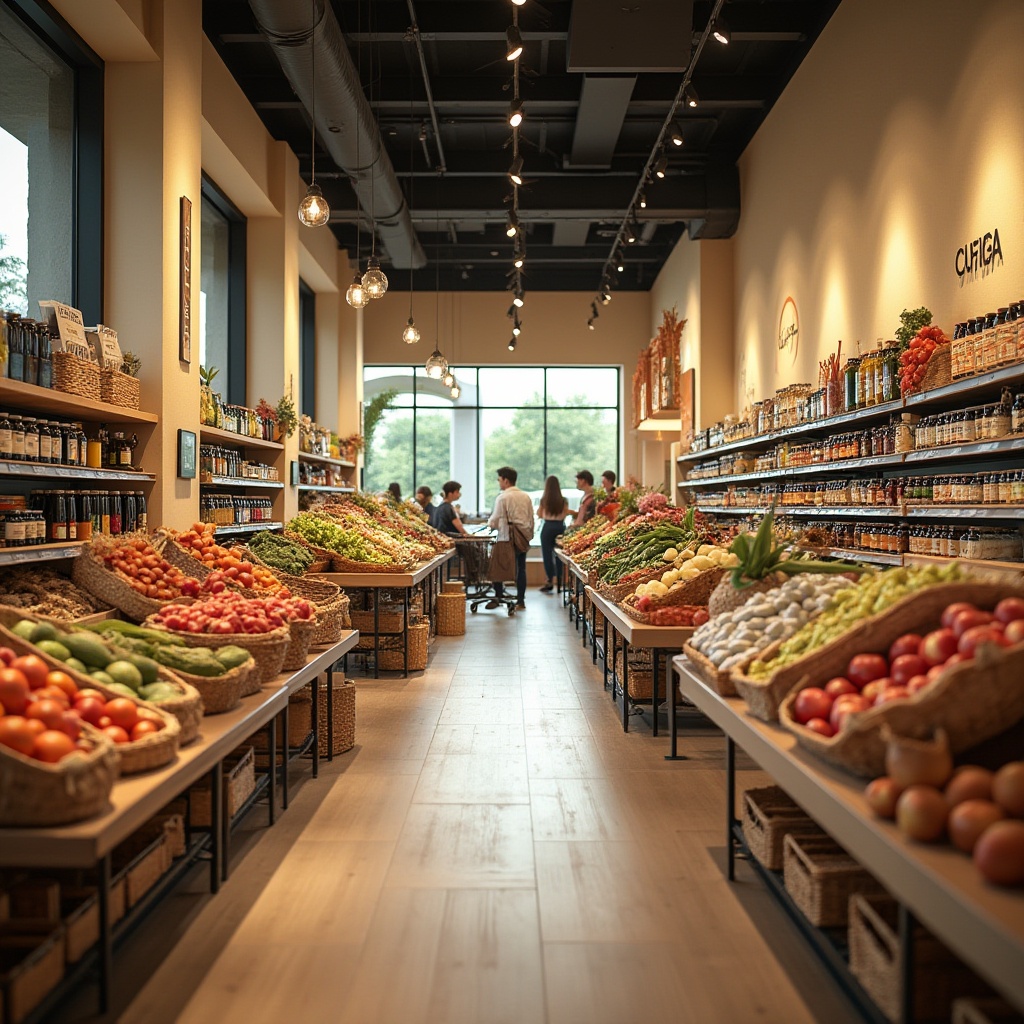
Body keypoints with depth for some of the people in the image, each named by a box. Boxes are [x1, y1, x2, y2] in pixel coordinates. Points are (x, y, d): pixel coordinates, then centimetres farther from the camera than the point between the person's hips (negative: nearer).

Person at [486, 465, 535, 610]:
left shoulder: (502, 497, -10)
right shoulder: (526, 496, 9)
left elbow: (495, 520, -9)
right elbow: (531, 518, 12)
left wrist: (489, 523, 12)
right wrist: (529, 534, 20)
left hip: (507, 538, -6)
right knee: (521, 568, 9)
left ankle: (498, 597, 10)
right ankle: (521, 601, 11)